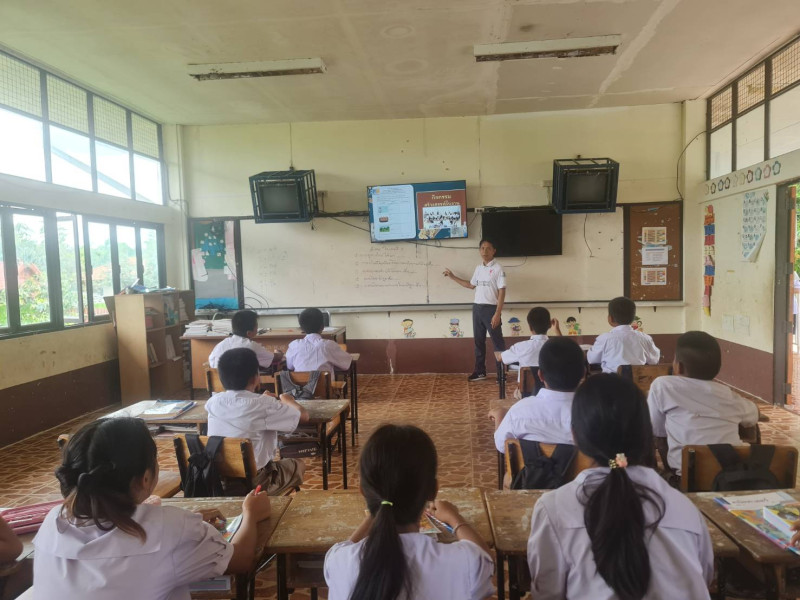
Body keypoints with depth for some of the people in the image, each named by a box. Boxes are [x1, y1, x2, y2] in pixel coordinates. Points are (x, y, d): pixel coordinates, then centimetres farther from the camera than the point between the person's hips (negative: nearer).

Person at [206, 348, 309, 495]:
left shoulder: (214, 401, -5)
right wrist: (289, 401, 14)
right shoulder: (265, 406, -20)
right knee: (298, 465, 20)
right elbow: (304, 416, -6)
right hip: (255, 483, -5)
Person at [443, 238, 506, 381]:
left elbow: (502, 292, -13)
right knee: (479, 341, 13)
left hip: (491, 309, -7)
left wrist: (497, 314, -19)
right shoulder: (478, 268, 10)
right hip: (477, 308, 7)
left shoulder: (498, 268, -10)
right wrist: (453, 277, 24)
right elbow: (471, 285, 24)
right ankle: (480, 371, 23)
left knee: (498, 342, 0)